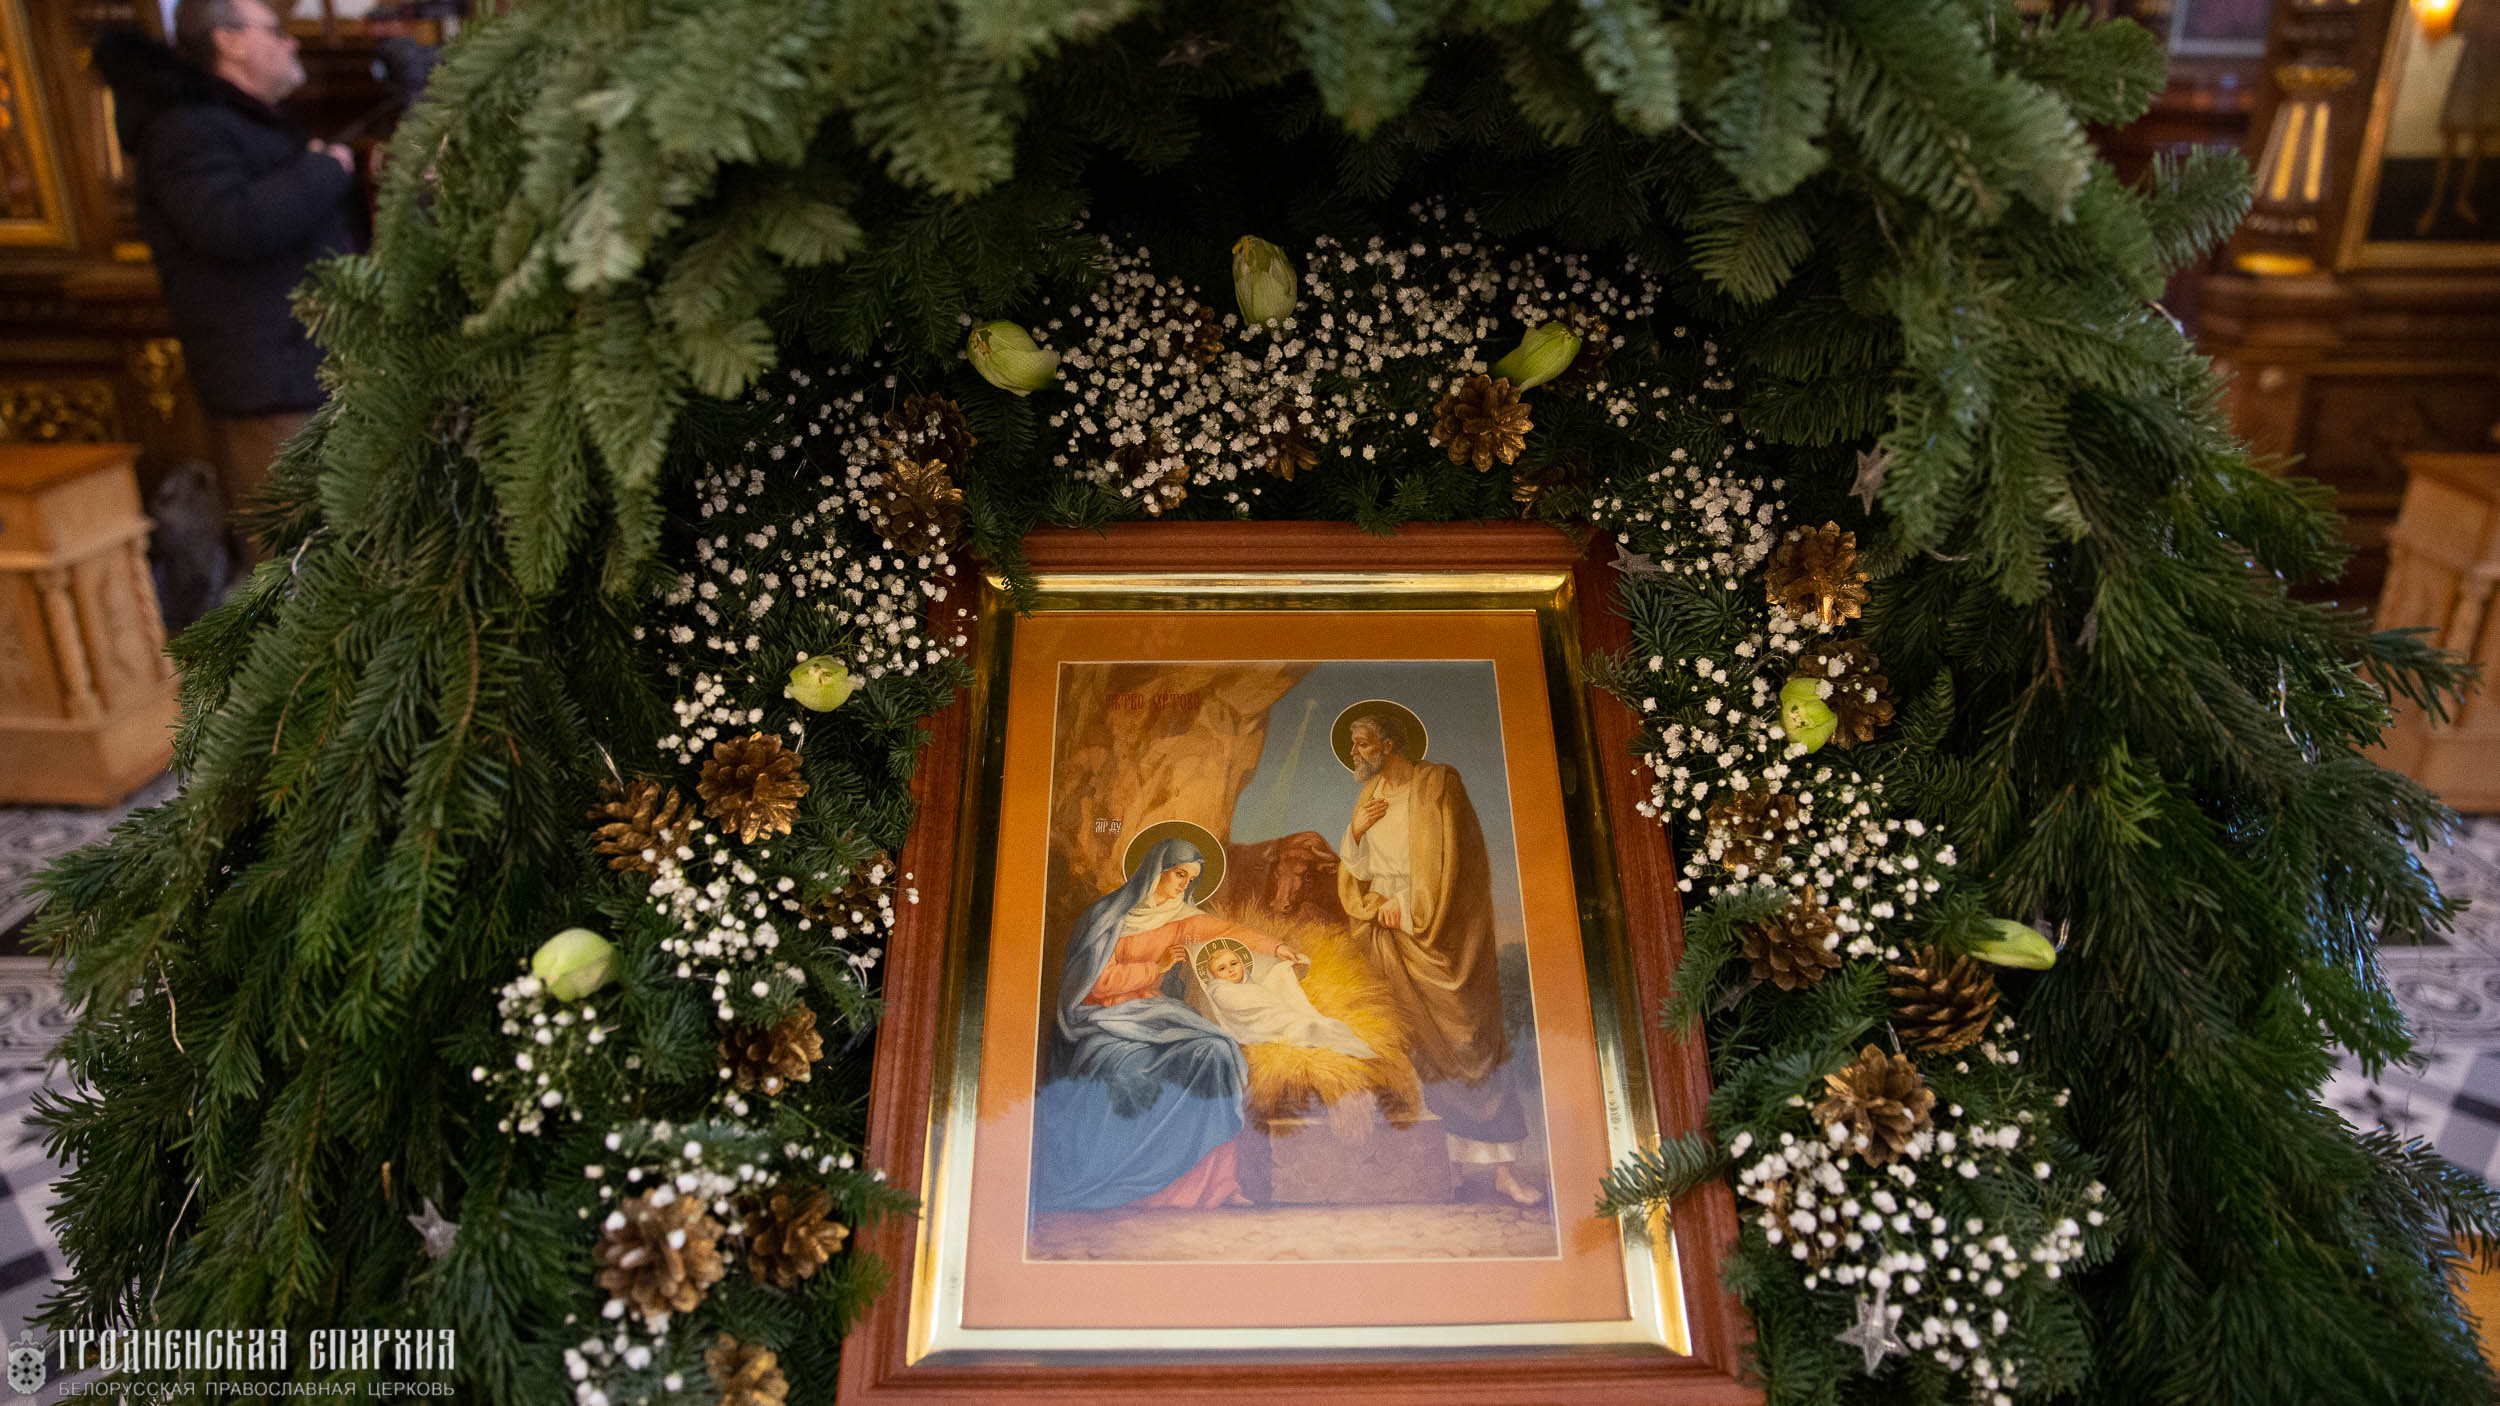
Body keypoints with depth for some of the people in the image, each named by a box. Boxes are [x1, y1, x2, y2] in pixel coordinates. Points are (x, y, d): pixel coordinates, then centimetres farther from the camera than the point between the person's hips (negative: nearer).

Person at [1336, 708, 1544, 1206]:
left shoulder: (1437, 782, -3)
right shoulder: (1369, 797, 14)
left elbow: (1447, 861, -8)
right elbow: (1352, 870, 13)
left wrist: (1410, 913, -7)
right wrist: (1355, 832, -6)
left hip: (1440, 931, -5)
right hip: (1390, 935, 5)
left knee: (1469, 1038, -8)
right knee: (1424, 1044, 2)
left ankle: (1498, 1164, -8)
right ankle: (1456, 1157, 6)